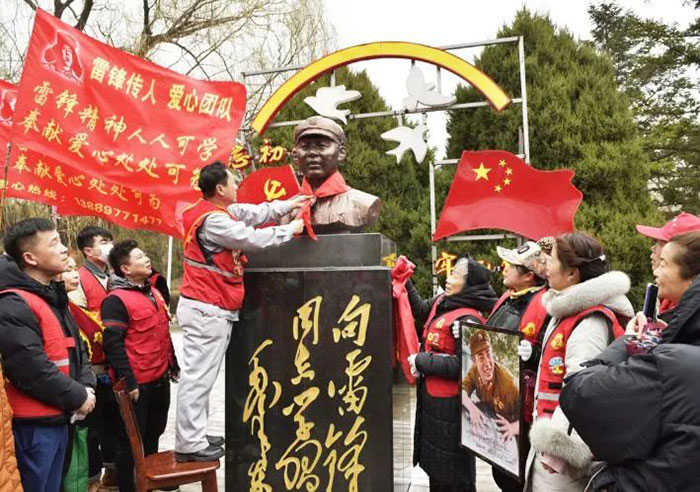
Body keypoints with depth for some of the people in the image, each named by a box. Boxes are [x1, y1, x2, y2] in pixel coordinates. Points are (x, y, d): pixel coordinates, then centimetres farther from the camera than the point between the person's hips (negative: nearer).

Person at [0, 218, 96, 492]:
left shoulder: (53, 296, 13)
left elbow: (75, 347, 17)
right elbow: (32, 369, -25)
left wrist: (86, 386, 1)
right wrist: (78, 397, -14)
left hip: (59, 417, 9)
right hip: (33, 424, -9)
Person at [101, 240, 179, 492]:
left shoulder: (153, 292, 12)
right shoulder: (116, 300, -15)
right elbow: (113, 345, -19)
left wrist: (173, 364, 22)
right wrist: (128, 381, -20)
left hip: (160, 379, 8)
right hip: (137, 384, -8)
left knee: (153, 433, 21)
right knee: (131, 439, 5)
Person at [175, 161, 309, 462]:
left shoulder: (221, 211, 11)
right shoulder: (213, 220, -20)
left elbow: (256, 213, 15)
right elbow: (253, 239, -17)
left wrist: (288, 205, 13)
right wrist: (289, 231, -4)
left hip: (212, 309, 11)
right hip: (206, 310, -11)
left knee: (202, 376, 16)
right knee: (198, 377, -5)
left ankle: (194, 435, 26)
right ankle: (189, 445, 3)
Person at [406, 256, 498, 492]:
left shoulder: (467, 319, -23)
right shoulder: (442, 302, 3)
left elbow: (461, 365, -28)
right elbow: (421, 309, 22)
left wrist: (421, 361, -19)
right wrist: (405, 282, 14)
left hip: (450, 404, -9)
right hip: (432, 396, 9)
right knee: (435, 466, 25)